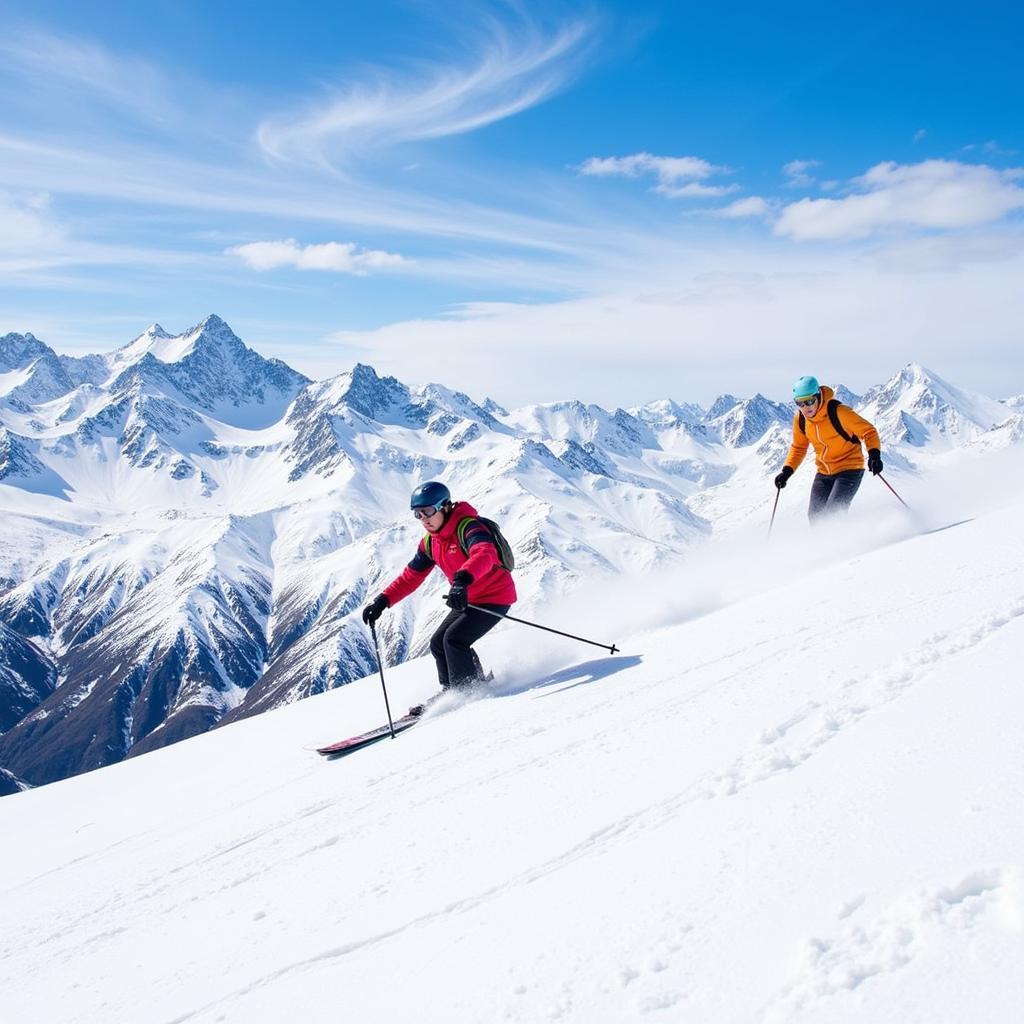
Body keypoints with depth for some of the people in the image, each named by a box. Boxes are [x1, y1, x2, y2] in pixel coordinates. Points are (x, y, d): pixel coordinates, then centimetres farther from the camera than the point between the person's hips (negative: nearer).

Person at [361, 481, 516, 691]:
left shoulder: (467, 527, -24)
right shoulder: (430, 541, 3)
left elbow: (484, 554, -44)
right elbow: (411, 575, 10)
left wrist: (463, 579, -62)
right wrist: (382, 601, 0)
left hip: (495, 596, -9)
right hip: (469, 600, 9)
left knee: (454, 639, -19)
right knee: (438, 644, 8)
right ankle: (452, 690, 24)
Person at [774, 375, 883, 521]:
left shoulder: (838, 412, -23)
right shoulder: (800, 418, -5)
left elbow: (868, 431, -16)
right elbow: (798, 447, 11)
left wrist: (874, 454, -32)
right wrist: (787, 470, -1)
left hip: (849, 469, -6)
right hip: (824, 472, 6)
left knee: (832, 514, -20)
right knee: (815, 516, 2)